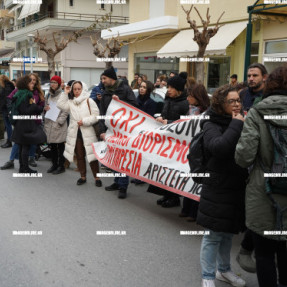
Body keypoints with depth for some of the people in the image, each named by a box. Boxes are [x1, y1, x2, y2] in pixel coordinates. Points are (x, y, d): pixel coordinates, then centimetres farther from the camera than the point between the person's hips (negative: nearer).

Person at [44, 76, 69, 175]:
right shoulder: (49, 95, 16)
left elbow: (65, 110, -12)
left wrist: (59, 121, -17)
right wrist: (45, 109, 4)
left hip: (59, 125, -7)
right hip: (49, 124, 7)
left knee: (60, 146, 0)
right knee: (52, 146, 13)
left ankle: (61, 166, 8)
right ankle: (54, 164, 23)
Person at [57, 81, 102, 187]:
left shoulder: (89, 101, -1)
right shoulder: (70, 102, 11)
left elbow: (96, 116, -6)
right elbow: (61, 105, -7)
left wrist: (84, 121, -15)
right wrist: (65, 93, -5)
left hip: (88, 132, -4)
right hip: (75, 132, 4)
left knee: (92, 155, -2)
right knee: (79, 156, 11)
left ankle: (97, 177, 8)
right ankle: (83, 176, 24)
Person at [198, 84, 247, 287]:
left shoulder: (240, 123, 9)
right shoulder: (212, 125, -10)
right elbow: (219, 147, -31)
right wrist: (236, 125, -22)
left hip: (237, 190, 7)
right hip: (218, 191, -7)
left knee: (227, 233, 21)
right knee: (214, 235, 3)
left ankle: (224, 270, 38)